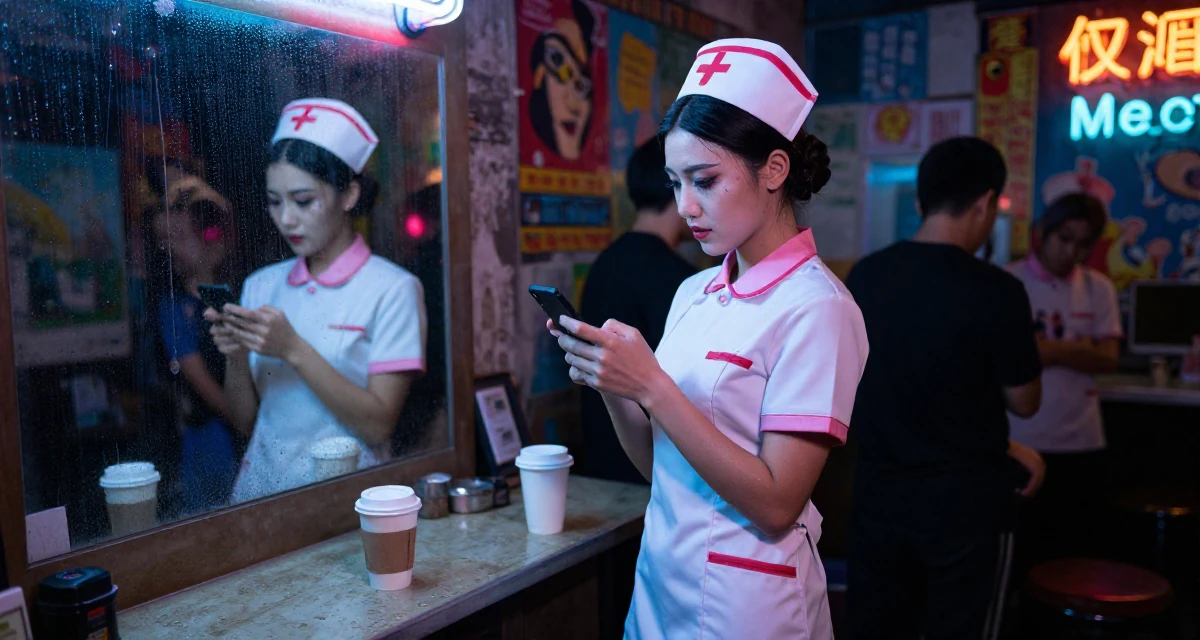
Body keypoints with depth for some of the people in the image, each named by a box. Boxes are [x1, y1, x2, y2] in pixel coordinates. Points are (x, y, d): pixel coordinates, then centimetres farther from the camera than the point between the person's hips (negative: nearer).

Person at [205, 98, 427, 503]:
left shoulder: (391, 289, -5)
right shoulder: (260, 286, 9)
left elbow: (379, 425, -12)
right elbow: (246, 422, 10)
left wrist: (292, 349, -16)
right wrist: (235, 357, -7)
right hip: (260, 487, 4)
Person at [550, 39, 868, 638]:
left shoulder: (814, 308, -18)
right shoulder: (694, 293, 2)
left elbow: (775, 504, -21)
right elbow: (657, 462, 6)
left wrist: (651, 385, -24)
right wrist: (610, 382, -11)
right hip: (661, 575, 7)